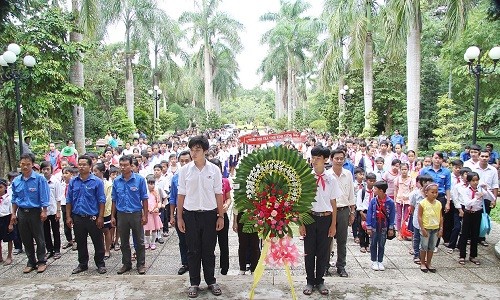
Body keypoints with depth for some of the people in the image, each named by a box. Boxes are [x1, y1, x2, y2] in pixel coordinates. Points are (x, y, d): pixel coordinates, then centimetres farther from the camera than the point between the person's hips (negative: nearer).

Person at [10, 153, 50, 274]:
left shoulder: (39, 179, -11)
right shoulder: (16, 181, 5)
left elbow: (44, 197, -11)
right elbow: (14, 199, 13)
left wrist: (44, 211, -14)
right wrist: (13, 213, 10)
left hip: (35, 212, -5)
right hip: (21, 213, 5)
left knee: (39, 239, 4)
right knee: (26, 240, 12)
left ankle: (41, 262, 15)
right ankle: (31, 262, 24)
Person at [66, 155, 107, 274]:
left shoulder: (97, 181, -6)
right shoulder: (73, 182, 4)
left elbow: (101, 201, -6)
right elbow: (69, 200, 8)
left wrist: (101, 217, -11)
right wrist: (68, 216, 3)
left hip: (93, 217, -3)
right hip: (78, 218, 3)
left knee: (98, 242, 5)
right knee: (80, 242, 15)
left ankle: (100, 264, 19)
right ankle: (83, 264, 29)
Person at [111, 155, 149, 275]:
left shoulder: (139, 179, -7)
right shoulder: (116, 181, 3)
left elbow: (144, 199, -4)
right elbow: (114, 200, 9)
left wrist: (145, 215, -7)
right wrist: (113, 216, 6)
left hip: (136, 214, -3)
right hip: (121, 214, 3)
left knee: (139, 241, 6)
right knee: (124, 242, 14)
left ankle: (141, 264, 18)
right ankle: (126, 264, 28)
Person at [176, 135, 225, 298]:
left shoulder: (214, 169, -2)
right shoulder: (185, 170, -1)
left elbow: (218, 194, 2)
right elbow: (181, 195, 2)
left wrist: (221, 216, 1)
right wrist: (179, 217, 1)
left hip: (209, 214, 0)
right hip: (190, 214, 0)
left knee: (209, 250, 10)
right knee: (193, 251, 10)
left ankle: (211, 281, 27)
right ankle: (194, 283, 24)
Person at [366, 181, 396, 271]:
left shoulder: (390, 202, -11)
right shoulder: (373, 201, -8)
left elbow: (392, 216, -3)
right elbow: (369, 214, -4)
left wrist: (391, 228, -2)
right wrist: (368, 227, -5)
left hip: (384, 227, -1)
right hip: (374, 226, 1)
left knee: (381, 245, 12)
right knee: (373, 244, 9)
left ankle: (380, 262, 24)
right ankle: (374, 261, 21)